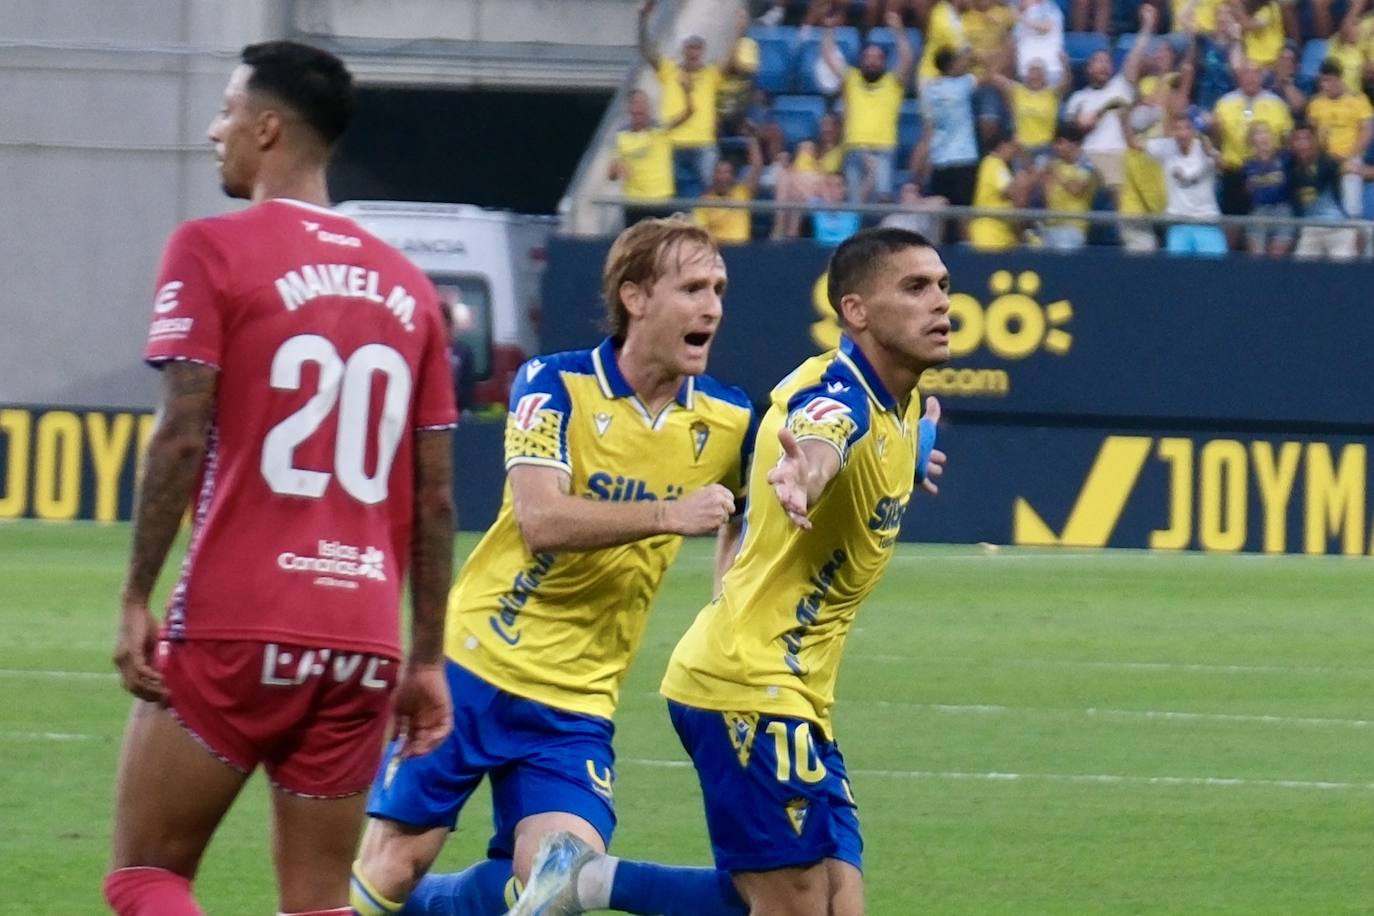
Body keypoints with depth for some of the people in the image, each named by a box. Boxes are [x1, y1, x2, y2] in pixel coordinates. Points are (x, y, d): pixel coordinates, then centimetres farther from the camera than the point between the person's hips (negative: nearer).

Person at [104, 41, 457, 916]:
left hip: (235, 627, -5)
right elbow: (434, 495, 12)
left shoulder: (212, 251, -3)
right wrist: (428, 659, 17)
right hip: (364, 641, 5)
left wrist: (137, 600, -6)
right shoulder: (406, 285, 12)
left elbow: (183, 436, -10)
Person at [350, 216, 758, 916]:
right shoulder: (555, 385, -10)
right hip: (475, 670, -3)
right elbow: (540, 519, -23)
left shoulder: (726, 420, 1)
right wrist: (669, 515, -32)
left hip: (577, 702, 3)